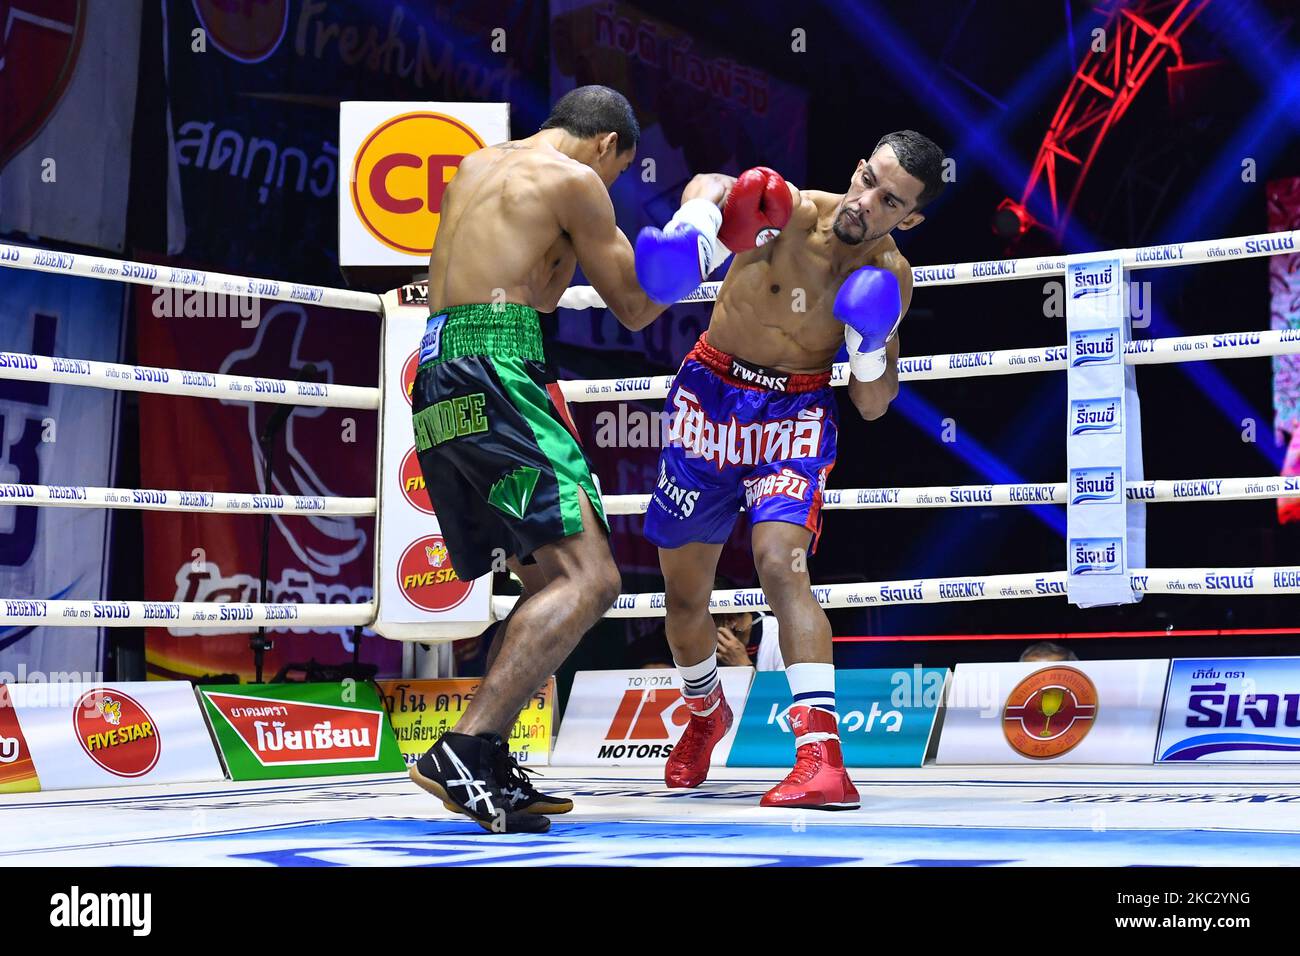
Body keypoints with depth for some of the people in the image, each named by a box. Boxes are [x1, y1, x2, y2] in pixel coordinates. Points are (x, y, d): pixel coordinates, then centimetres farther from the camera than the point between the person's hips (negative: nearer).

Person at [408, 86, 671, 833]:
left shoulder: (475, 167, 25)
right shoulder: (575, 180, 2)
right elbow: (634, 308, 10)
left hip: (438, 385, 9)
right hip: (495, 379, -9)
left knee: (546, 581, 15)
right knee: (589, 579, -14)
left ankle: (488, 769, 7)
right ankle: (464, 750, -24)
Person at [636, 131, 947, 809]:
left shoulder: (890, 277, -8)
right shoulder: (788, 212, -17)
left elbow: (873, 406, -1)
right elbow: (712, 187, -34)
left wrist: (870, 346, -21)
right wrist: (693, 219, -56)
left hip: (795, 418, 0)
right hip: (711, 395, 0)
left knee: (780, 562, -27)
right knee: (683, 592, 11)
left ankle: (822, 756, -31)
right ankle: (705, 713, 42)